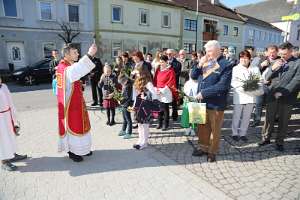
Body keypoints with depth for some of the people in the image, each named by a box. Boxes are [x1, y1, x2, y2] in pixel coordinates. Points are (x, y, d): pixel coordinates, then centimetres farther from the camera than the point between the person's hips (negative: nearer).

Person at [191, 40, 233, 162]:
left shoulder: (226, 65, -11)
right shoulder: (205, 62, 8)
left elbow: (222, 86, -20)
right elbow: (193, 76, 9)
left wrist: (204, 92, -19)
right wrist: (199, 65, -7)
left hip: (216, 104, -6)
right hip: (202, 102, 6)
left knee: (214, 129, 11)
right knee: (202, 127, 17)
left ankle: (212, 151, 28)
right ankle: (204, 147, 35)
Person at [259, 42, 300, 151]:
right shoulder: (277, 62, 9)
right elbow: (267, 78, 7)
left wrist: (282, 92, -15)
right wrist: (273, 68, -12)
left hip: (287, 97, -3)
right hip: (272, 95, 3)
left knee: (283, 121, 8)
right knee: (269, 118, 9)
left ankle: (279, 142, 21)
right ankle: (266, 138, 23)